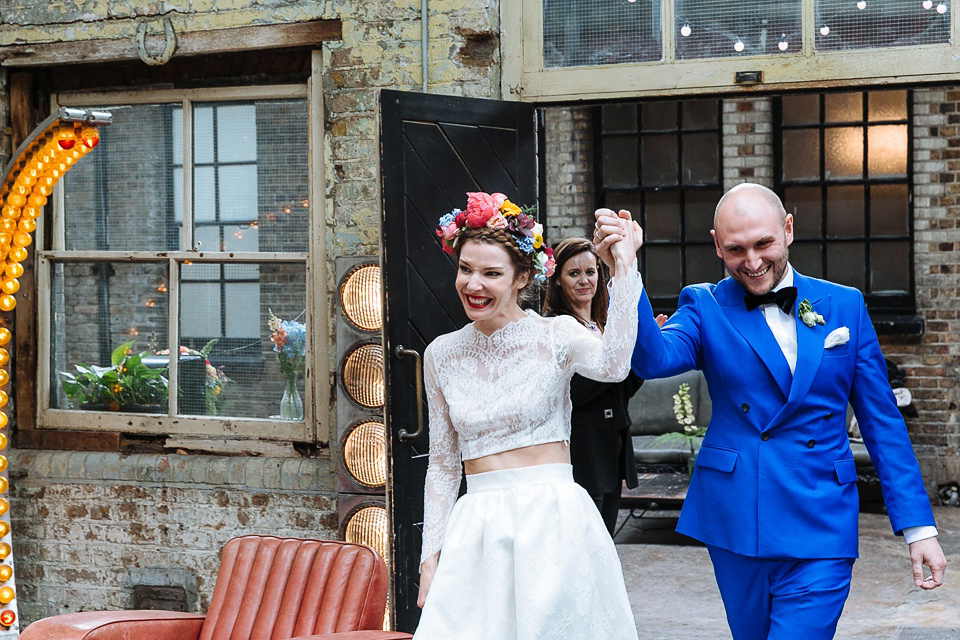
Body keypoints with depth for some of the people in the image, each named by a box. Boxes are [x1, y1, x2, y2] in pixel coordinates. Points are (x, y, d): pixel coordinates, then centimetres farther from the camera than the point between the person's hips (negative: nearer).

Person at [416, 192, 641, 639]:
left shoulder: (555, 335, -4)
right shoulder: (442, 355, 8)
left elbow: (612, 366, -27)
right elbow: (442, 464, 13)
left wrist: (624, 267, -27)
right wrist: (431, 554, 8)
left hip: (554, 523, -3)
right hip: (476, 532, 3)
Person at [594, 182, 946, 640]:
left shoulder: (844, 306, 4)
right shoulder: (705, 307, 1)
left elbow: (882, 422, 6)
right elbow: (656, 359, -20)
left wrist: (918, 526, 2)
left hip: (820, 531, -1)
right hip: (736, 522, 1)